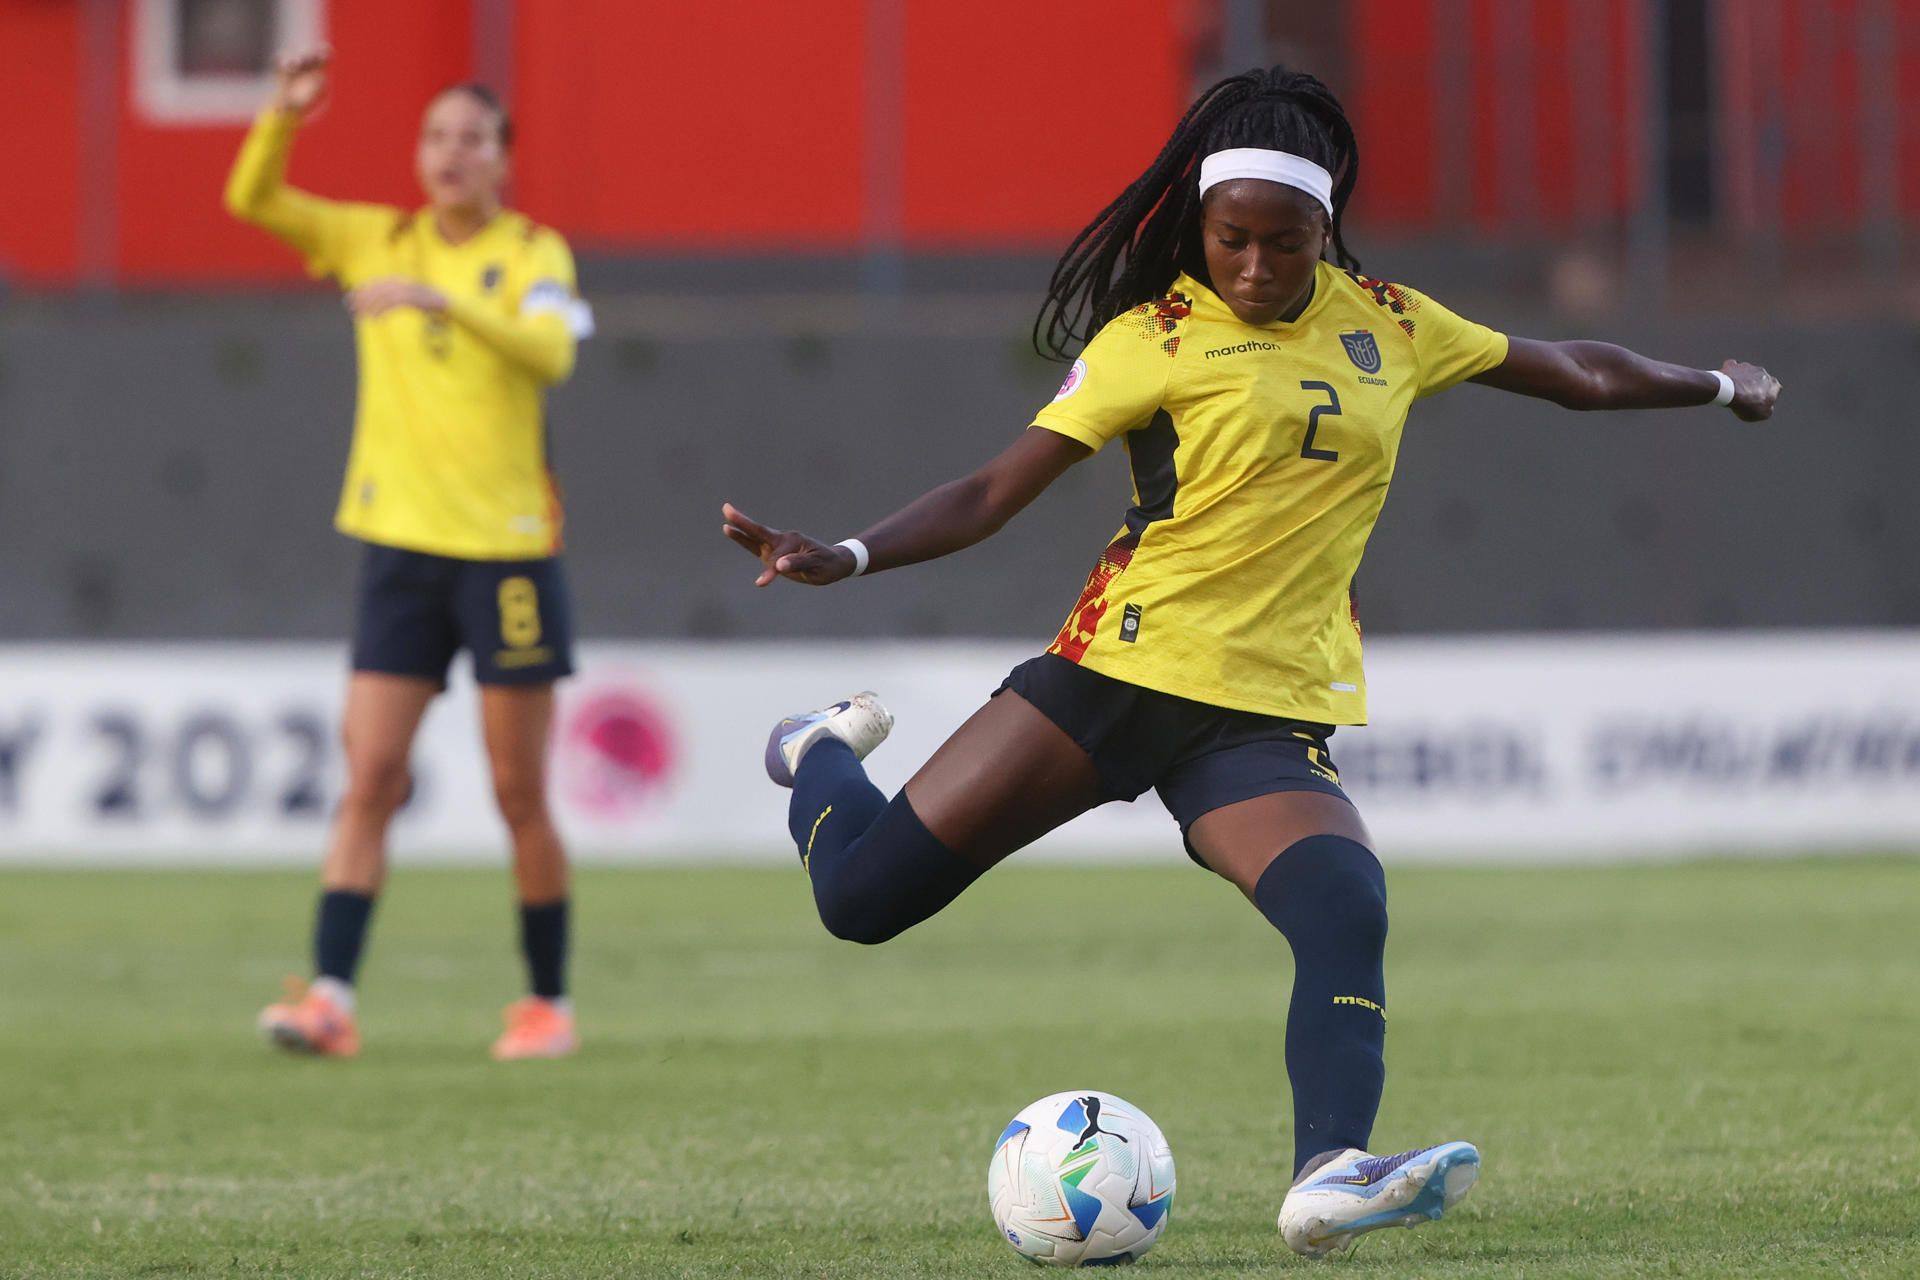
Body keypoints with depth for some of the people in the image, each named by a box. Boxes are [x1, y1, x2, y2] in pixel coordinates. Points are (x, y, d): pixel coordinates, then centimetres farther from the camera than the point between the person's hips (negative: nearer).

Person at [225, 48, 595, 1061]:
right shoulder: (377, 241, 9)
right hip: (401, 544, 3)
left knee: (519, 794, 2)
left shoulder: (534, 253, -1)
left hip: (507, 547, -3)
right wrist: (284, 113, -15)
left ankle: (547, 1003, 14)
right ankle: (331, 998, -12)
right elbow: (253, 198, 3)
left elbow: (551, 352, -20)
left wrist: (442, 300, -32)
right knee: (368, 778, -7)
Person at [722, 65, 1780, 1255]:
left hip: (1267, 713, 2)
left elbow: (1575, 372, 27)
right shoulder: (1152, 338, -1)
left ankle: (1330, 1177, -40)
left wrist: (1722, 384, 33)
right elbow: (992, 495, -4)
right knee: (862, 891, -3)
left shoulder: (1387, 323, 11)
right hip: (1121, 665, -2)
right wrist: (844, 557, -17)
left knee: (1347, 910, -29)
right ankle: (825, 756, 31)